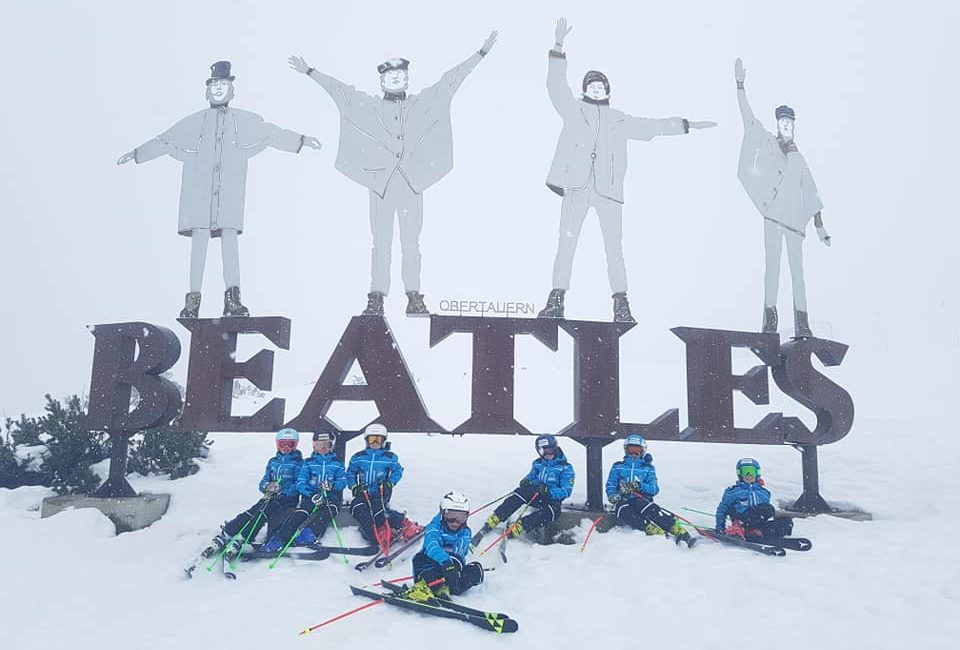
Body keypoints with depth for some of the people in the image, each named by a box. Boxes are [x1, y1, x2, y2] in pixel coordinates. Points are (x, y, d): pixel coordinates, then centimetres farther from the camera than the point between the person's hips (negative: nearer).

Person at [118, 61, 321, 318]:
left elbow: (273, 134, 13)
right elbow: (164, 140, 22)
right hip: (199, 189, 0)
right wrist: (136, 153, 24)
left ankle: (232, 299, -10)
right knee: (199, 239, -4)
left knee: (230, 238, -8)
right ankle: (193, 300, -3)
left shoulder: (245, 121, 15)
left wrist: (301, 140, 4)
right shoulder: (194, 122, 16)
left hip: (230, 190, 0)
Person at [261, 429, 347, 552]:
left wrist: (332, 487, -19)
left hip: (331, 495, -1)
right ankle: (279, 538, -41)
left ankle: (311, 533, -56)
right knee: (301, 513, -28)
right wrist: (311, 494, -17)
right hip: (311, 495, 1)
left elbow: (343, 480, 4)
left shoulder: (337, 463, 16)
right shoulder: (308, 463, 15)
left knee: (327, 511, -35)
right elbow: (300, 482, 3)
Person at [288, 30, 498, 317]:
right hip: (381, 182, 0)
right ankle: (376, 299, -1)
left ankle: (414, 298, 1)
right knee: (381, 241, -2)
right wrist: (309, 72, 15)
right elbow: (339, 89, 16)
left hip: (412, 181, 0)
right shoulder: (369, 106, 13)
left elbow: (451, 80, 13)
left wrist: (482, 52, 14)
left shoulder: (422, 103, 13)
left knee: (411, 242, -1)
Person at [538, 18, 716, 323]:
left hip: (607, 188, 2)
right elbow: (556, 85, 5)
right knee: (567, 240, -10)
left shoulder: (618, 119, 25)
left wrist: (686, 125, 30)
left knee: (614, 246, -6)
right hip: (576, 184, -2)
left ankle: (621, 304, -5)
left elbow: (651, 125, 31)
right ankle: (556, 300, -10)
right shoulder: (574, 109, 17)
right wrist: (558, 47, -5)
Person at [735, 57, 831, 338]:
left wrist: (819, 225, 12)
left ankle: (802, 324, -1)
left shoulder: (800, 159, 17)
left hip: (795, 218, 2)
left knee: (797, 268, -1)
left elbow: (811, 193, 17)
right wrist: (740, 86, -5)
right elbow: (749, 118, 3)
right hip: (772, 214, -2)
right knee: (771, 265, -5)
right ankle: (770, 319, -4)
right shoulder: (767, 143, 11)